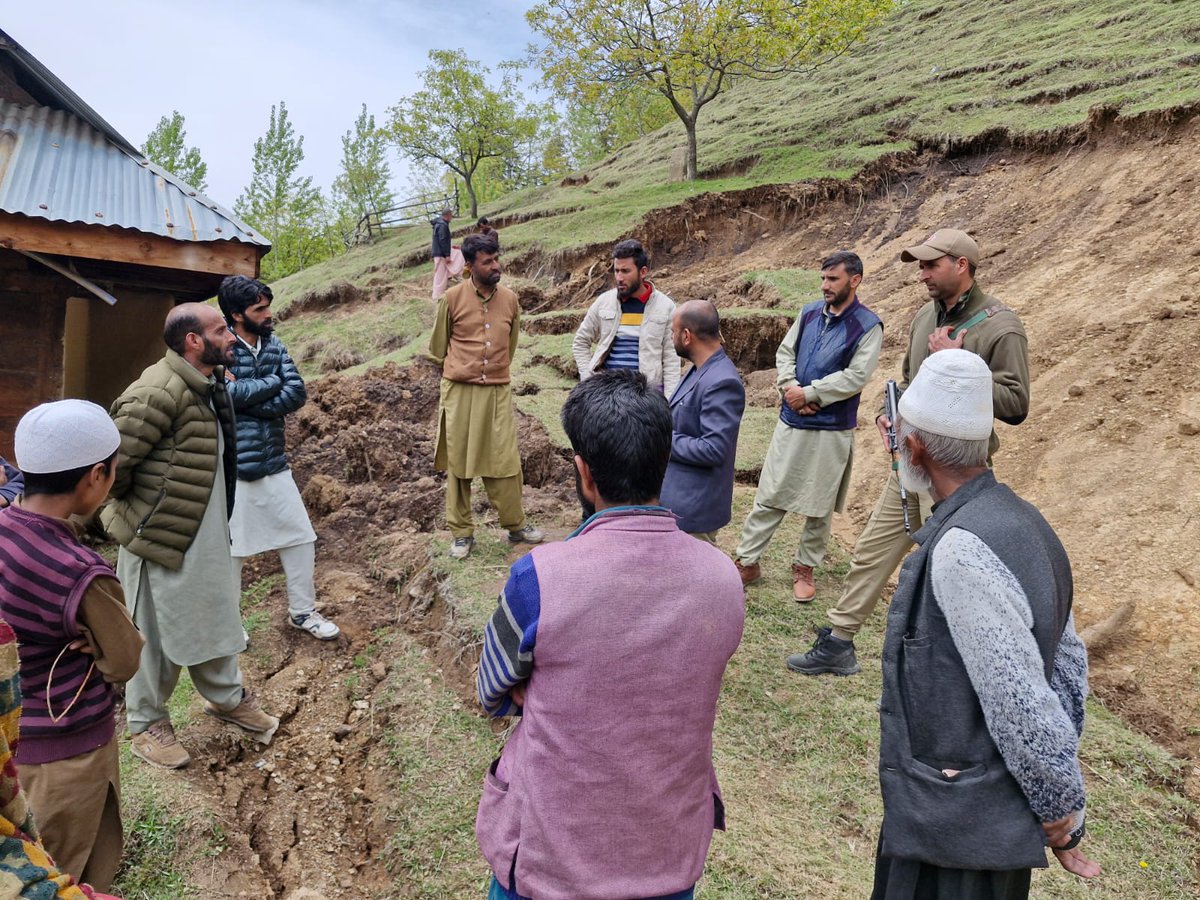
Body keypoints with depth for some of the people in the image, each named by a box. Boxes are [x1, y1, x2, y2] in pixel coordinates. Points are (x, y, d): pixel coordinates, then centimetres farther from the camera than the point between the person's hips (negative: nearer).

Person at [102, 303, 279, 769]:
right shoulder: (159, 392, -25)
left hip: (207, 534, 9)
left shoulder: (210, 384, 6)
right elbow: (114, 461, -26)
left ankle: (227, 697, 41)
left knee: (216, 616, 22)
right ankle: (146, 724, 30)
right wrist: (131, 506, -10)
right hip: (160, 535, -9)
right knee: (156, 632, 9)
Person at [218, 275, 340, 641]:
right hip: (232, 467, -5)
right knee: (231, 548, 9)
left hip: (273, 462, 5)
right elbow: (228, 395, -26)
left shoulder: (274, 345, 5)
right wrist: (272, 382, -13)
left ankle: (302, 611, 28)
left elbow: (296, 394, -8)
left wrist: (244, 394, -16)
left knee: (300, 536, 11)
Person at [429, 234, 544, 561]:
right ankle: (461, 533, 16)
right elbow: (438, 346, 8)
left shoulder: (510, 299, 4)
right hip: (459, 392, -2)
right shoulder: (452, 298, -5)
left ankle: (516, 525, 18)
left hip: (498, 392, 2)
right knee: (458, 463, 5)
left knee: (505, 460, 3)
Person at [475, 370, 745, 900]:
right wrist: (559, 690, -3)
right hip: (672, 852, 3)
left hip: (551, 856, -2)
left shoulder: (539, 577, -25)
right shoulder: (723, 579, -14)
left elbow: (496, 696, -6)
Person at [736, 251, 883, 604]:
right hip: (790, 423, 4)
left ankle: (805, 567, 27)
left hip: (832, 431, -4)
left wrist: (809, 393, -16)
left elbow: (855, 377, -17)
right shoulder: (810, 313, 6)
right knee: (768, 497, 8)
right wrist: (789, 388, -11)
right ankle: (747, 562, 18)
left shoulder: (868, 326, -9)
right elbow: (784, 353, 7)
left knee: (819, 507, 9)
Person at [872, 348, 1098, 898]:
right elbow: (1069, 662, 9)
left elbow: (1023, 705, -24)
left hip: (956, 827, -9)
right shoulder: (1017, 520, 3)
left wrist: (1061, 814, -9)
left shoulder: (961, 550, -26)